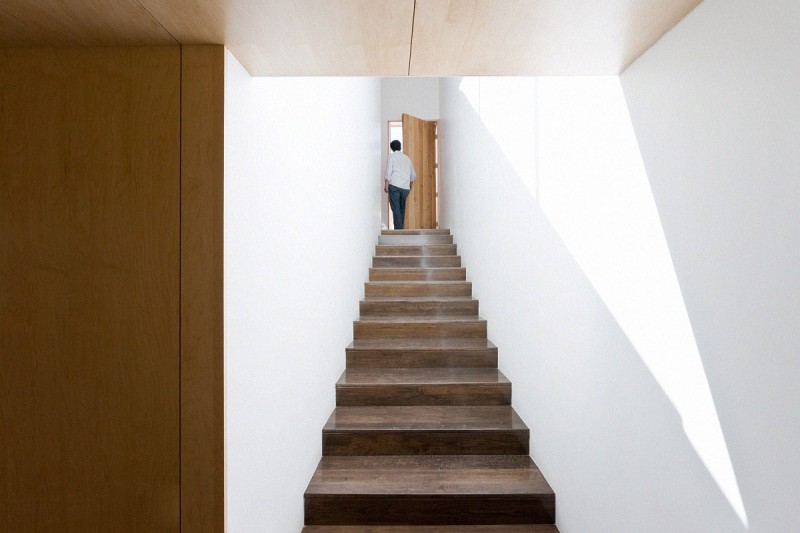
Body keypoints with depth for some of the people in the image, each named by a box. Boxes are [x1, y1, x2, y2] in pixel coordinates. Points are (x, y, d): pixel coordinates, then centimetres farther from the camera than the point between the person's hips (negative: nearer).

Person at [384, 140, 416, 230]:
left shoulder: (392, 156, 7)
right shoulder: (406, 158, 21)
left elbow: (389, 171, -8)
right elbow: (413, 175, 26)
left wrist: (386, 184, -10)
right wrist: (411, 184, 42)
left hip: (394, 186, -4)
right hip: (405, 188, 4)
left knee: (396, 209, -7)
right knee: (402, 209, 13)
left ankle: (398, 230, -15)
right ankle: (401, 228, 11)